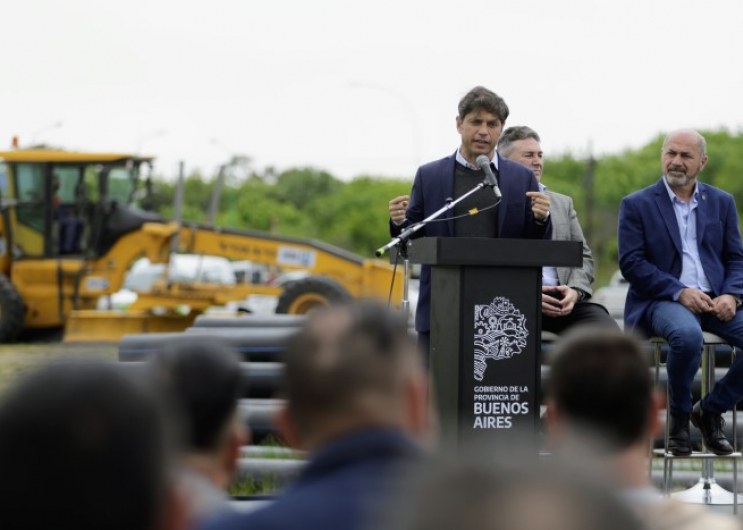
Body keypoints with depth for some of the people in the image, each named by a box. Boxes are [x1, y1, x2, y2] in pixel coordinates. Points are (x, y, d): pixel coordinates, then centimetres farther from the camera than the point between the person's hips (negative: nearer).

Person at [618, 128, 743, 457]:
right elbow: (631, 262, -5)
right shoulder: (636, 205, 5)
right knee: (687, 335, -38)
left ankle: (710, 411, 0)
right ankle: (679, 417, -11)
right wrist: (680, 292, -16)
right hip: (661, 302, -4)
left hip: (716, 302, 4)